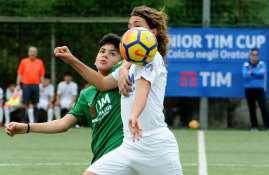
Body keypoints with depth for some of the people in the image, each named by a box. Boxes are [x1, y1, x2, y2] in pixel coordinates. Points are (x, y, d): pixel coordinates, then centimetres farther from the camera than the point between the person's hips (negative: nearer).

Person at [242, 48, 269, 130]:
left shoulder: (262, 64, 5)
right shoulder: (246, 65, 5)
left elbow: (262, 73, -13)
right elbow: (245, 75, -9)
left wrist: (252, 72, -14)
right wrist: (257, 74, -19)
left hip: (260, 89, -1)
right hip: (249, 89, 1)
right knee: (251, 108, 3)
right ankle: (254, 126, 10)